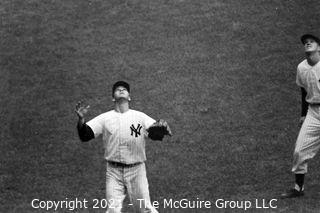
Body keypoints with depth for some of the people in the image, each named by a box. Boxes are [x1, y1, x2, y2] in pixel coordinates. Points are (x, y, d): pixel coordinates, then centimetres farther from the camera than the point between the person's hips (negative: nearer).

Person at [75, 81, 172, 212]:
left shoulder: (139, 116, 6)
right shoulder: (105, 118, 6)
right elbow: (84, 136, -2)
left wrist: (163, 126, -31)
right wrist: (81, 119, -22)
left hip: (136, 170, 0)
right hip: (114, 172, 0)